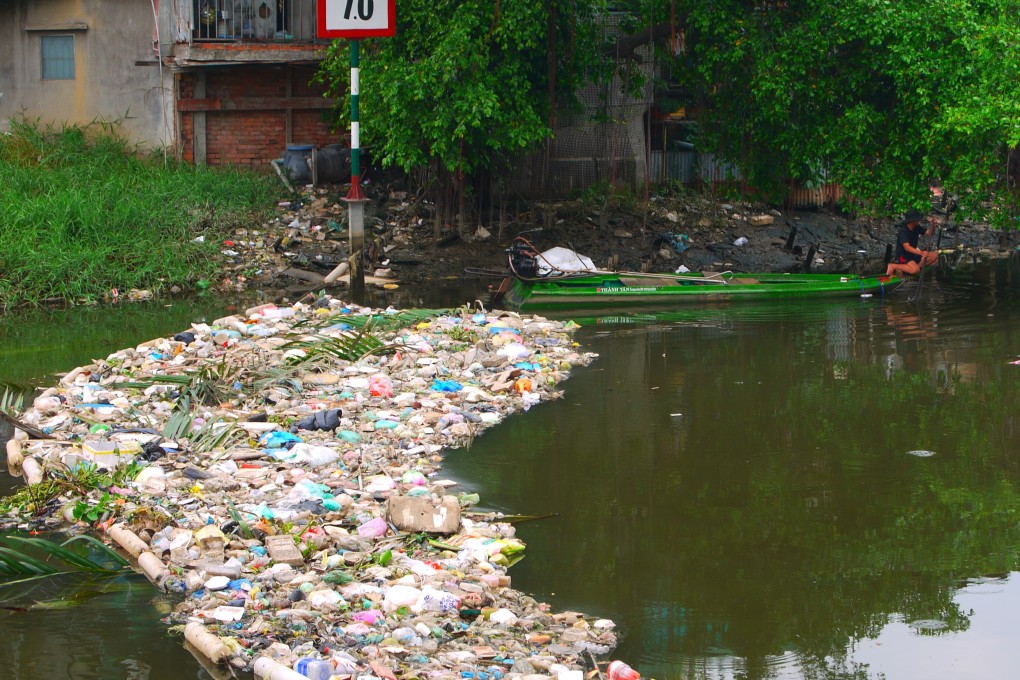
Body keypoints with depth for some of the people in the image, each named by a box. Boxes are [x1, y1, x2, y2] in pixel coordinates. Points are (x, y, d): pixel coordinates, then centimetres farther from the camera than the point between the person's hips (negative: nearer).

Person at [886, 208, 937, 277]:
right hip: (903, 256, -9)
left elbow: (929, 233, 5)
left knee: (934, 256, -4)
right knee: (915, 270, -35)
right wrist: (920, 252, -44)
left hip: (913, 255, 9)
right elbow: (907, 247, -31)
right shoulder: (903, 231, -21)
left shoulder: (917, 228, 4)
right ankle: (893, 266, -12)